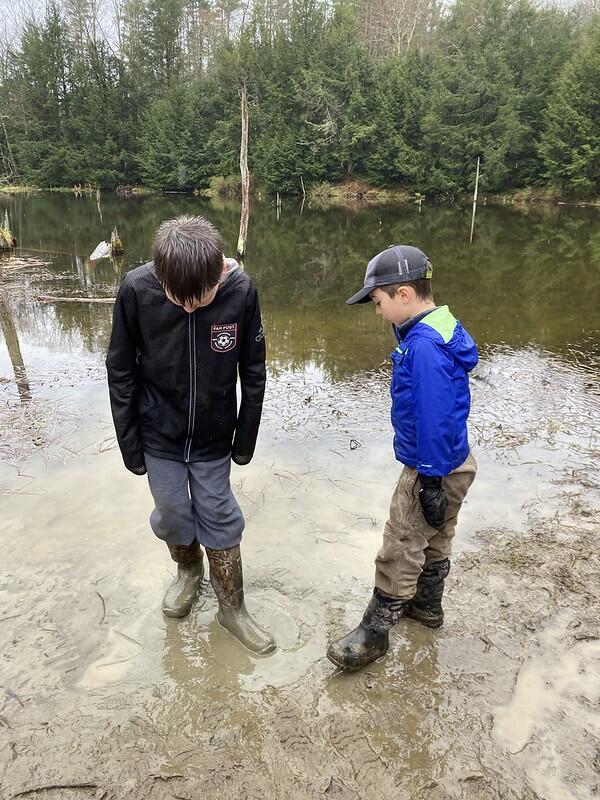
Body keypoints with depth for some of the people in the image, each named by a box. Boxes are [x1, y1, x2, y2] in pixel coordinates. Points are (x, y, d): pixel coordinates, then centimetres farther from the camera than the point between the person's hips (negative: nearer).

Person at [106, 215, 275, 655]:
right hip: (159, 437, 0)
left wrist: (246, 437, -1)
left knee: (219, 518, 11)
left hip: (215, 437, 0)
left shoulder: (241, 290, -20)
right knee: (173, 514, 15)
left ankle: (232, 607, 30)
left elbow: (253, 371, -7)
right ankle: (189, 569, 46)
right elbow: (121, 372, -9)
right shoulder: (136, 289, -21)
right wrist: (129, 442, -4)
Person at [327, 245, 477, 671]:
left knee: (400, 550, 4)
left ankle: (375, 632, 21)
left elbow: (434, 419, -26)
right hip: (456, 461, 10)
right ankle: (427, 604, 47)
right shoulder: (442, 328, 3)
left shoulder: (424, 346, -28)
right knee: (435, 538, 26)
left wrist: (431, 481, -21)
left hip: (433, 470, -10)